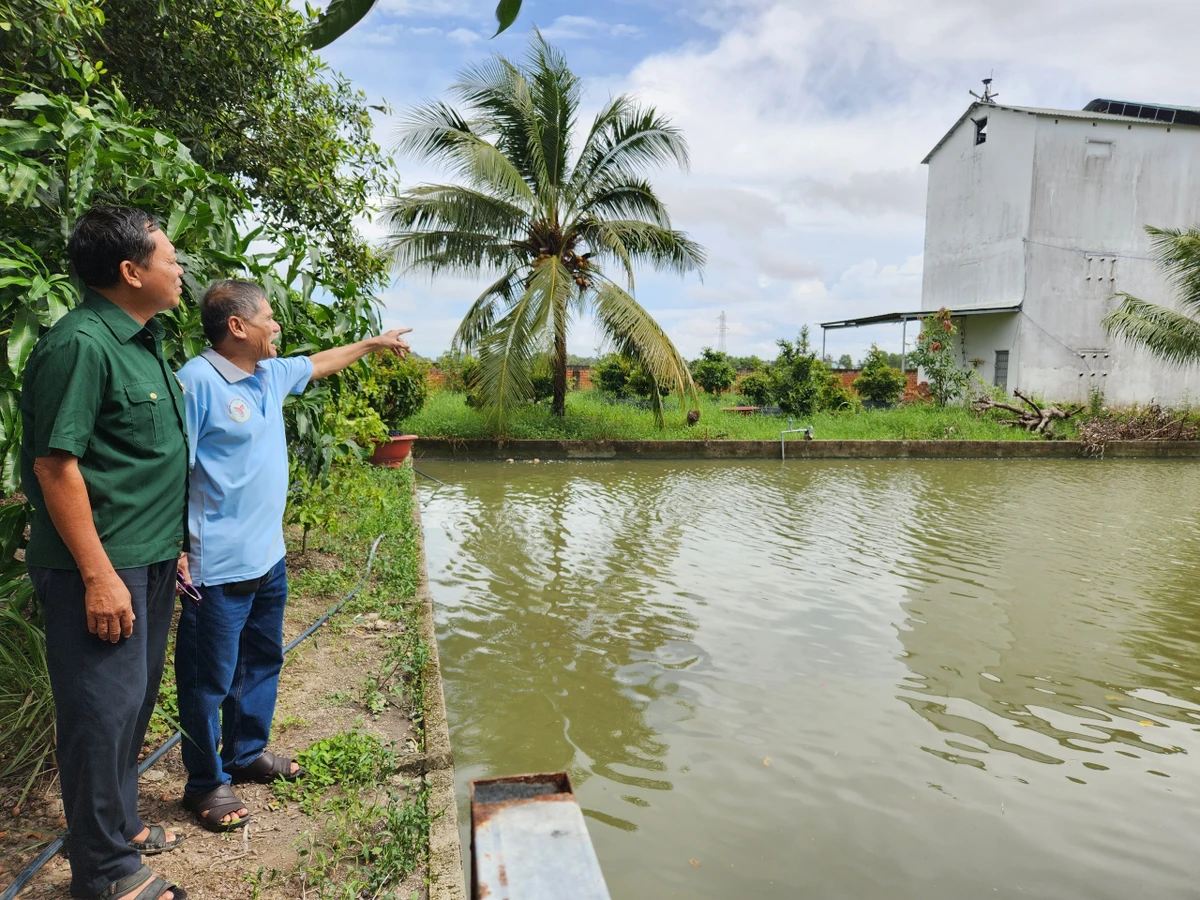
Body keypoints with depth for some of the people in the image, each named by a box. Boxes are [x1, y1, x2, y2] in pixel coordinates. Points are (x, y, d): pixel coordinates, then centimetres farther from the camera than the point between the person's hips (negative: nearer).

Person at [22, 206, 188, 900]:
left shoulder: (144, 342, 12)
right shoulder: (80, 345, -17)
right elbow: (55, 464, -20)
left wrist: (170, 545, 20)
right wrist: (99, 576, -21)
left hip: (150, 559, 9)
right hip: (100, 565, -9)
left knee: (135, 699, 19)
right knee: (104, 708, 2)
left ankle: (121, 822, 37)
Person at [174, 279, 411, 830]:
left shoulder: (271, 373, 8)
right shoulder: (197, 382, -18)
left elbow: (320, 364, 28)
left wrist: (373, 343, 38)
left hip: (268, 557, 9)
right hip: (219, 567, -9)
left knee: (262, 661, 21)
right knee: (210, 679, 6)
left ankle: (247, 753, 40)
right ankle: (207, 783, 24)